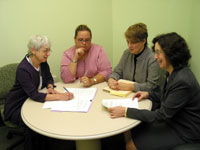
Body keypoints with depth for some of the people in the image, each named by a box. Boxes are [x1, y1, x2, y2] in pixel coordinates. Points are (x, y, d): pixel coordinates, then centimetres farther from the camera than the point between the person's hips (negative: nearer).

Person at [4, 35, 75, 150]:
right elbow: (34, 95, -34)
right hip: (17, 107, -6)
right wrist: (59, 96, -40)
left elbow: (49, 78, 10)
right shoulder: (23, 69, -27)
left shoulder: (43, 62, -5)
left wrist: (50, 87, -13)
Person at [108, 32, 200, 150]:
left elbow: (161, 115, -26)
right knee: (130, 132, 4)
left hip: (183, 132, -8)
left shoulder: (182, 81, -30)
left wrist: (126, 112, -25)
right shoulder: (174, 72, 0)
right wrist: (149, 94, 3)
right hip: (171, 120, 9)